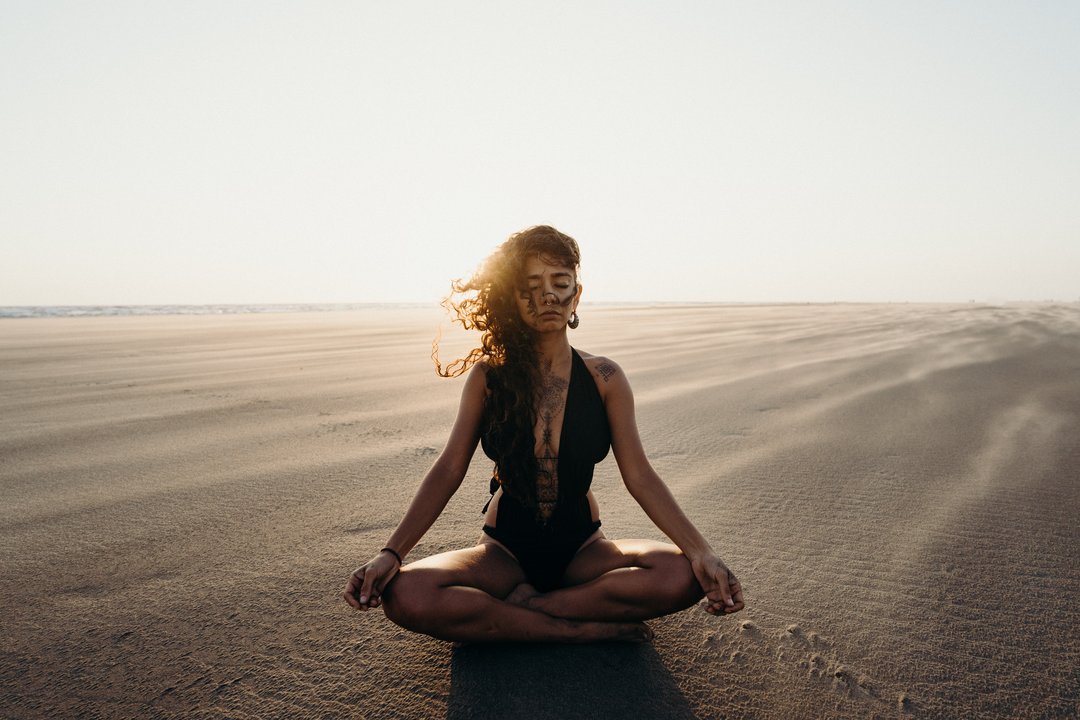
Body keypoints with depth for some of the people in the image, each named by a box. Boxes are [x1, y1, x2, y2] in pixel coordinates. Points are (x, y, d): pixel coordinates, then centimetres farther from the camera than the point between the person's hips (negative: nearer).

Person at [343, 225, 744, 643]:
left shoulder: (604, 378, -5)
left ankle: (520, 604, -16)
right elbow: (448, 470, -9)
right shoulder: (487, 377, -5)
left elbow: (639, 476, -9)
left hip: (582, 549, 1)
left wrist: (700, 551, -23)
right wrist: (391, 553, -21)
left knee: (683, 575, -28)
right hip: (505, 551, 0)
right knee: (404, 596, -29)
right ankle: (588, 629, -20)